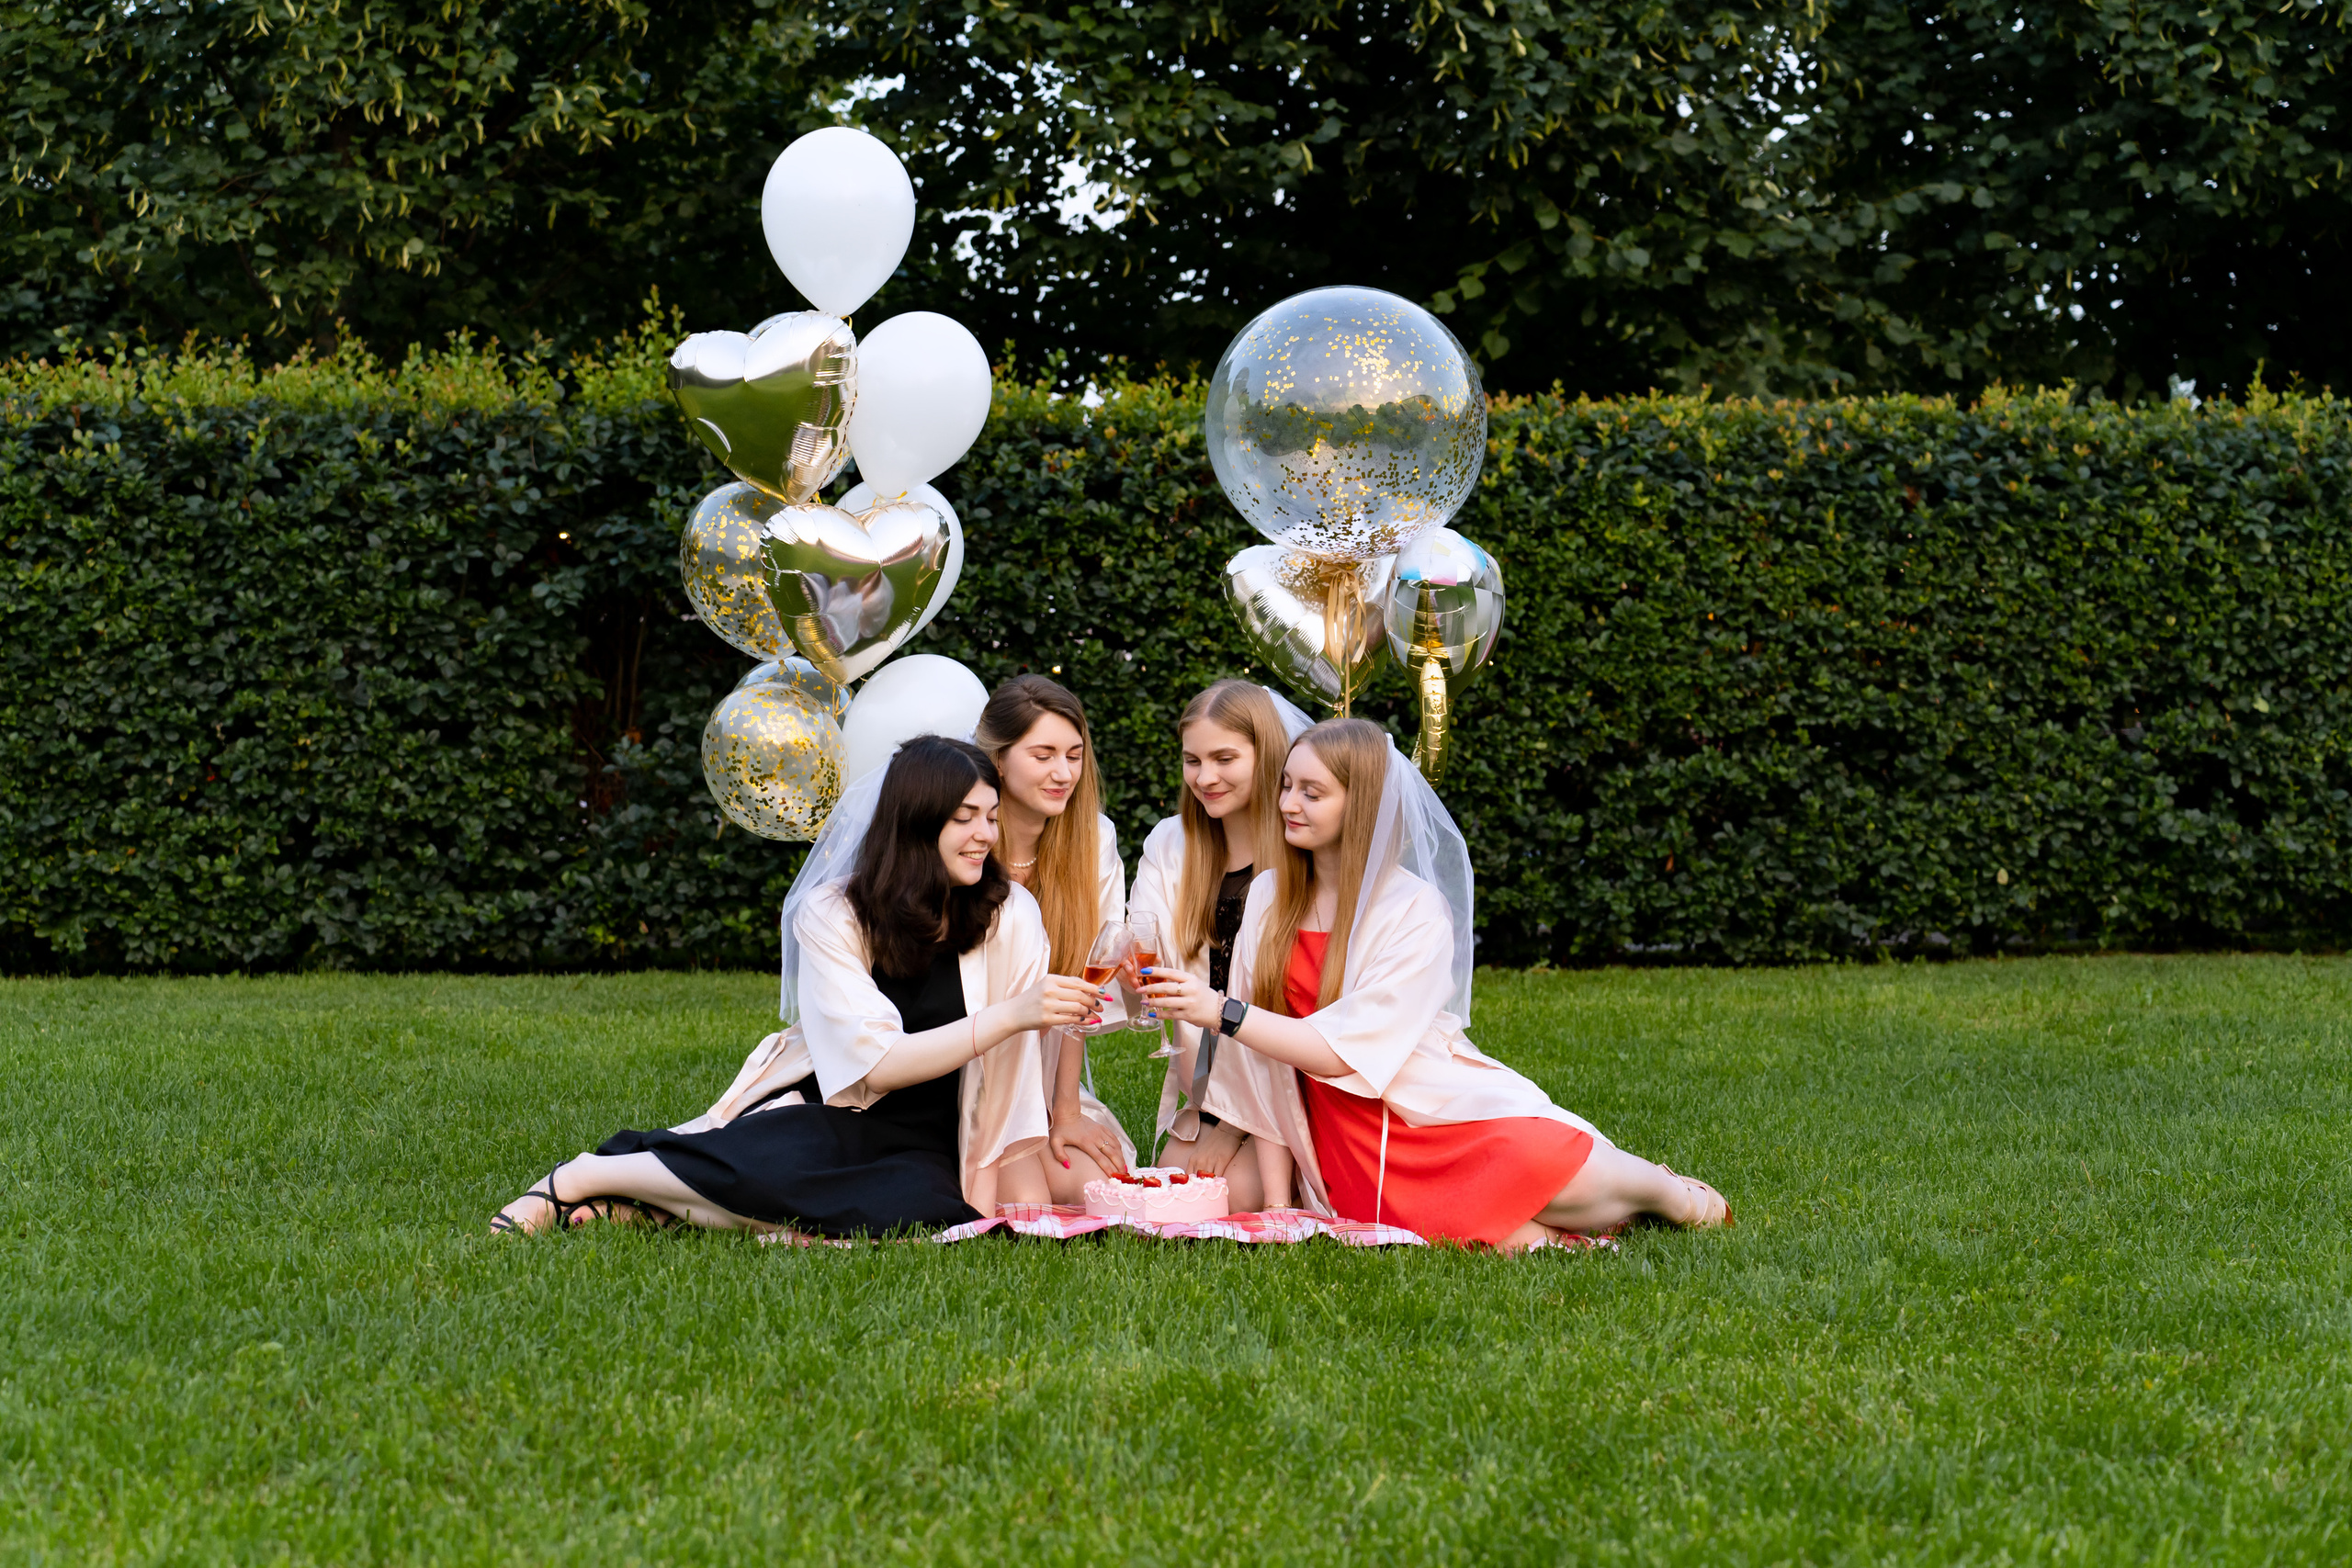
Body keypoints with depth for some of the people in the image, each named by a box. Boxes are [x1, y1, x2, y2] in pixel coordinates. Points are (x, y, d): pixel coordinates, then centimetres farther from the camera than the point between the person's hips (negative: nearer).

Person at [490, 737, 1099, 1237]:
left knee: (917, 1204, -37)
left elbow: (1013, 1074, -4)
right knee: (770, 1167, -40)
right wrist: (1011, 1015, -28)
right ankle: (577, 1180, -14)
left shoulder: (1010, 916, -4)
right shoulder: (831, 916, -9)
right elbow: (875, 1064, -19)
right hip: (821, 1119, -2)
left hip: (924, 1151, 2)